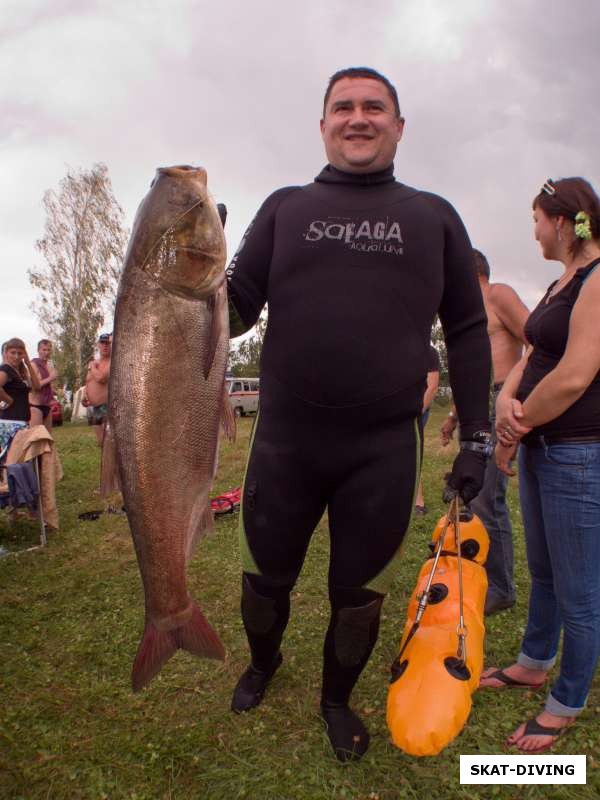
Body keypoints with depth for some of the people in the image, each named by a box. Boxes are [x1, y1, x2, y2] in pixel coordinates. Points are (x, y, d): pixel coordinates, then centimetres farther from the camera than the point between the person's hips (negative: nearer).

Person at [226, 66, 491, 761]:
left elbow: (468, 332, 8)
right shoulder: (284, 208, 8)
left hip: (385, 451, 0)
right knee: (264, 579, 17)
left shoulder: (434, 217, 8)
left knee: (359, 594, 15)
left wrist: (476, 439, 3)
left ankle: (337, 699, 45)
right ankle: (263, 662, 51)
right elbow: (236, 311, 4)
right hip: (284, 442, 1)